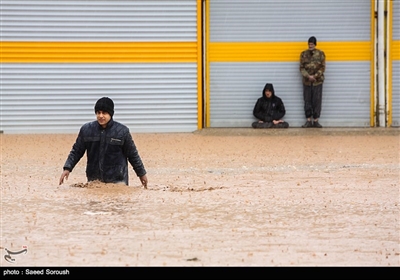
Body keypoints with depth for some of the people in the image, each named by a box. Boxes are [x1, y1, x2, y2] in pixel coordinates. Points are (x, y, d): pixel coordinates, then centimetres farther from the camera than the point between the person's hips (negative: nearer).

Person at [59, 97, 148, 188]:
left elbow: (132, 154, 7)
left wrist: (141, 173, 13)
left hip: (117, 180, -2)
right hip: (94, 180, 2)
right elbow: (76, 151, 11)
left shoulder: (122, 131, -3)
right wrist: (67, 168, 1)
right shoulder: (86, 129, 3)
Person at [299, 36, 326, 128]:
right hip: (307, 81, 1)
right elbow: (301, 68, 1)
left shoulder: (320, 54, 1)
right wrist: (308, 76, -14)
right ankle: (308, 121, 8)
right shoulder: (304, 54, 4)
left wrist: (315, 76, -13)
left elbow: (322, 68, -1)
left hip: (317, 81, -1)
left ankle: (316, 120, 5)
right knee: (307, 101, 2)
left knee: (317, 101, -1)